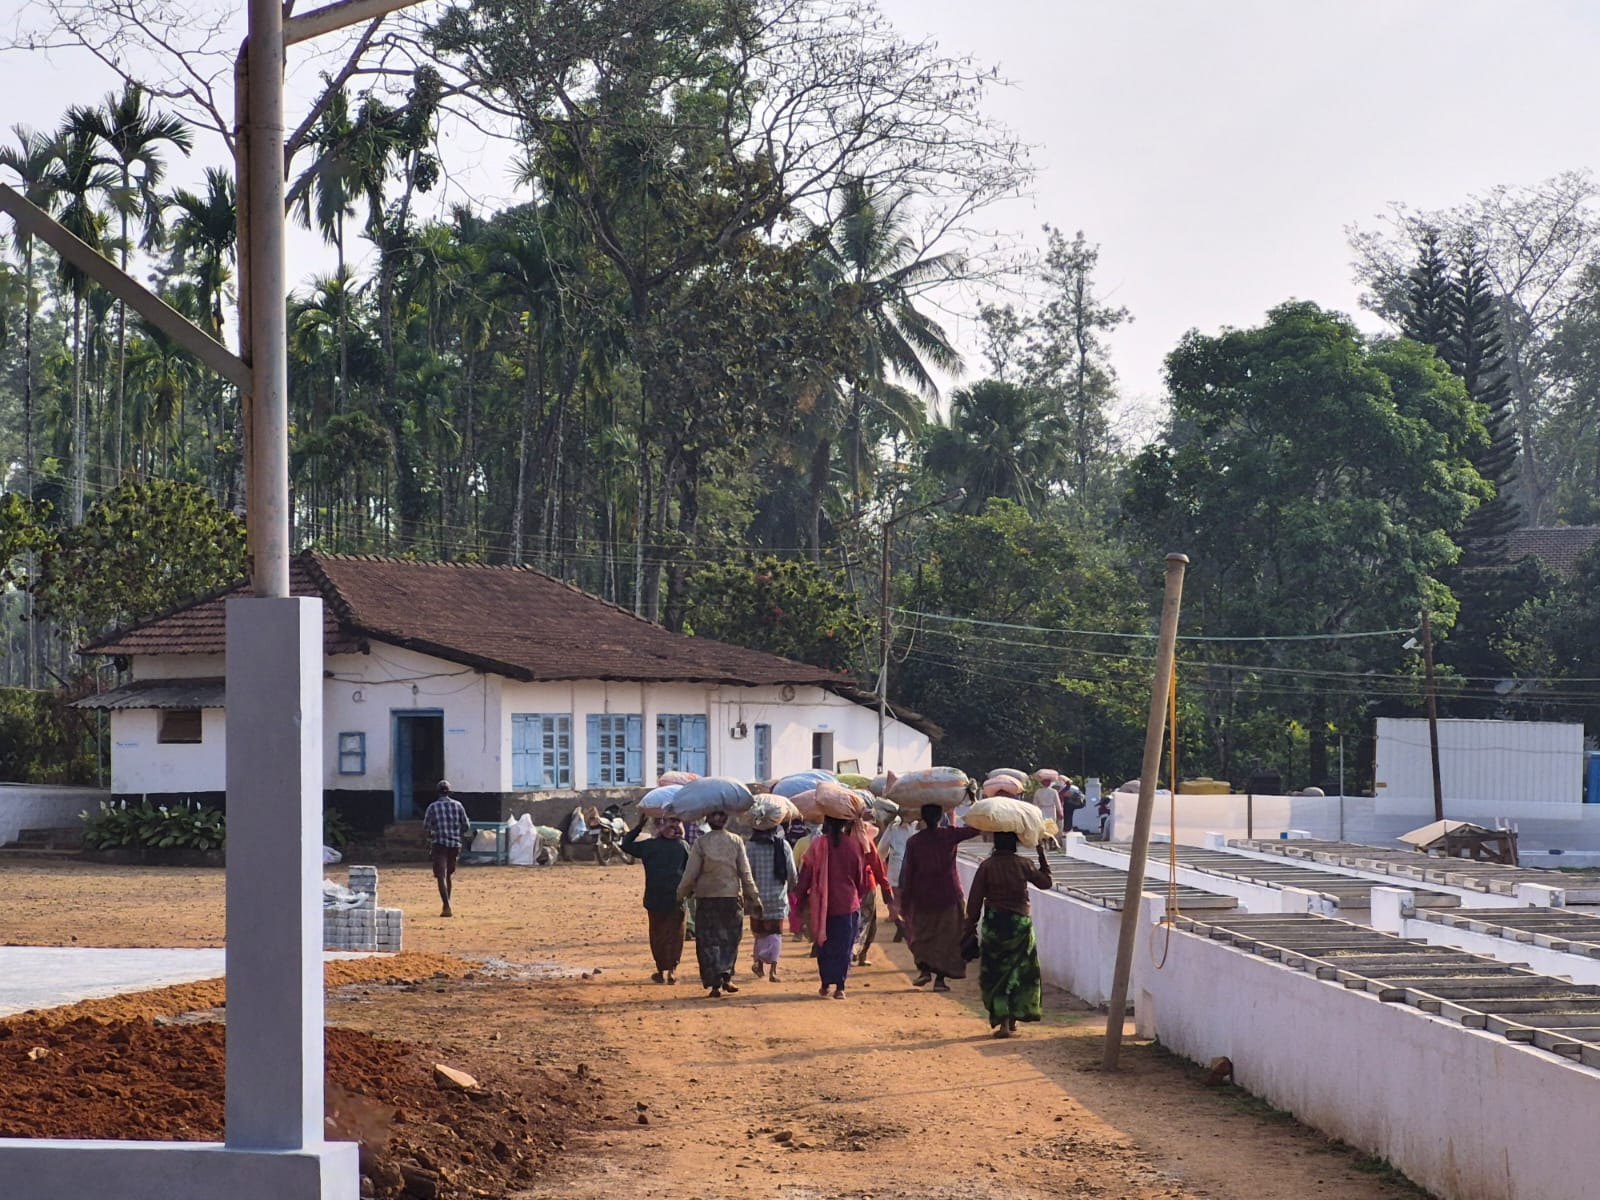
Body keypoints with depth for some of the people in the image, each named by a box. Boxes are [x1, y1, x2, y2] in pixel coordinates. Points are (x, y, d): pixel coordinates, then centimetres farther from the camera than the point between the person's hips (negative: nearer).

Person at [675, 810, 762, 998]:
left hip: (706, 898, -1)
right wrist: (753, 898, 8)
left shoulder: (700, 843, -5)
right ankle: (726, 977, 2)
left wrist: (682, 893, 11)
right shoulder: (736, 841, -2)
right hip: (731, 896, 1)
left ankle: (716, 983, -1)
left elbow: (691, 873, -4)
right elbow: (745, 873, 0)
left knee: (709, 940, 5)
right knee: (730, 938, 14)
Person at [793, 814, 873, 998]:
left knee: (824, 945, 14)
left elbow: (806, 872, -3)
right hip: (848, 904, 0)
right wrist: (859, 896, 23)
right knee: (844, 946, 5)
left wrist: (802, 897, 10)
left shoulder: (818, 844, -8)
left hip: (823, 903, 0)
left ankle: (825, 983, 16)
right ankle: (840, 986, -1)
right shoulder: (855, 844, -4)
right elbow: (862, 876, 7)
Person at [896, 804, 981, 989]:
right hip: (948, 894, -1)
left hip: (922, 896, 1)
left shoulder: (913, 841, -5)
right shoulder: (949, 835, -9)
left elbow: (908, 872, -2)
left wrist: (905, 902, 5)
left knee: (921, 934, 18)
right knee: (946, 936, 7)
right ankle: (940, 978, 4)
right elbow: (976, 828, -5)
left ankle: (924, 968, 1)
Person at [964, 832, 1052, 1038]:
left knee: (995, 974, 5)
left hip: (994, 924, -1)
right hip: (1020, 923, 1)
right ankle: (1013, 1018, 20)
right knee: (1020, 971, 16)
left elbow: (975, 900, -6)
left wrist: (971, 926, 3)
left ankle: (1003, 1022, -5)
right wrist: (1042, 856, 19)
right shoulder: (1022, 864, -6)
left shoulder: (986, 866, -8)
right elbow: (1045, 881, 10)